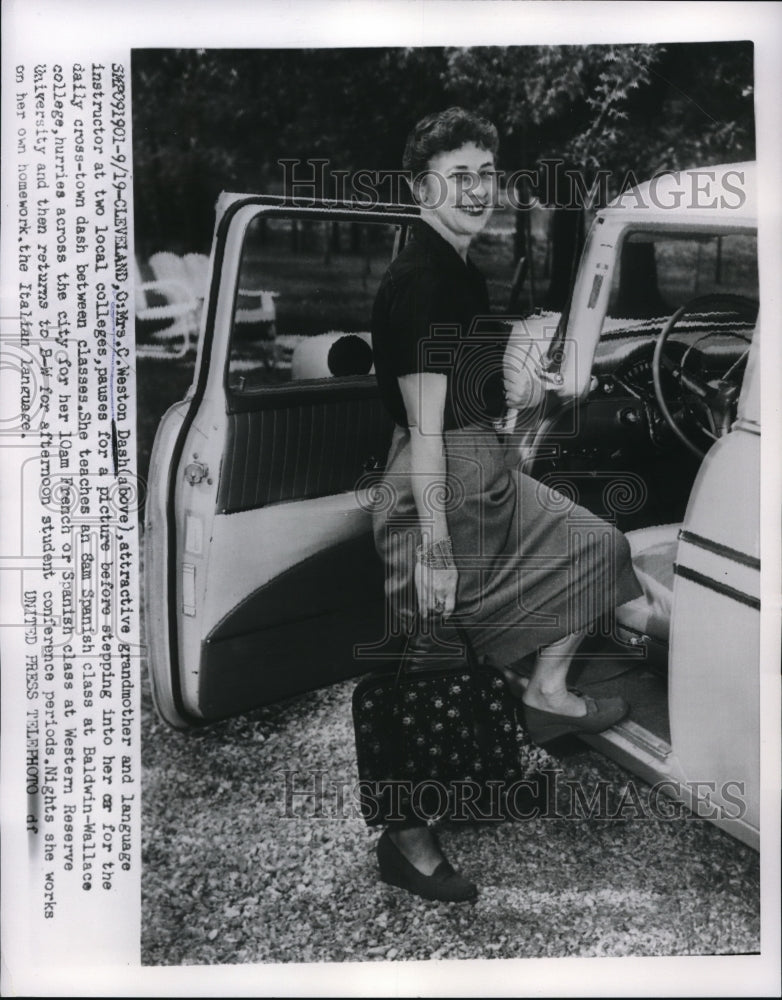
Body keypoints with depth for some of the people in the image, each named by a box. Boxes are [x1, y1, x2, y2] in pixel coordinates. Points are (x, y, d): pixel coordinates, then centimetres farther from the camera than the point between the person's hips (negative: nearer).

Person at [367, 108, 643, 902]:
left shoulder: (460, 270, 12)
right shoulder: (417, 283, -20)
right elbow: (426, 432, -24)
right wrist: (434, 551, -23)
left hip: (488, 476, 10)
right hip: (438, 488, -10)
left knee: (594, 544, 18)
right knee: (429, 669, 0)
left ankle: (545, 689, 28)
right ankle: (404, 838, 16)